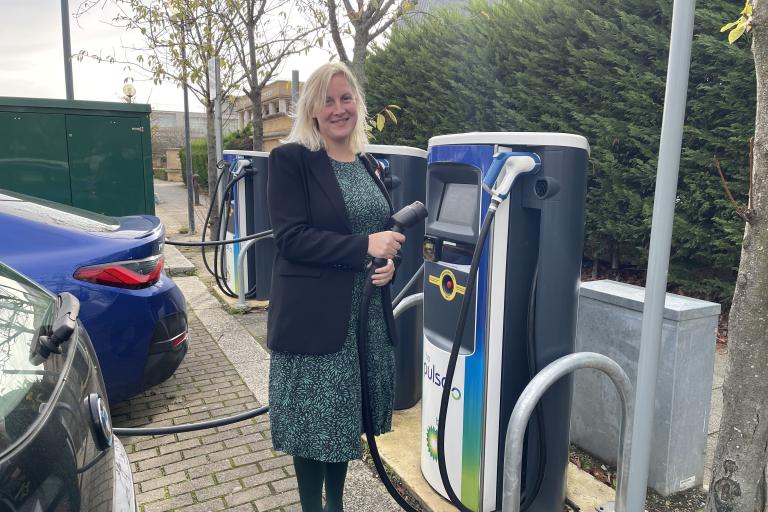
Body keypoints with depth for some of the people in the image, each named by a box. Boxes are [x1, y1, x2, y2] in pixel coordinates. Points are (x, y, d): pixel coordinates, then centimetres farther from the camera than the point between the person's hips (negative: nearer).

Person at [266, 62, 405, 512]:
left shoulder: (367, 165, 12)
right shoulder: (291, 160, -7)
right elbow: (291, 237, -16)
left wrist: (388, 261, -4)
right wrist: (364, 246, -22)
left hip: (368, 316, 6)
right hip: (314, 316, -5)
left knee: (346, 416, 16)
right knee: (315, 420, 7)